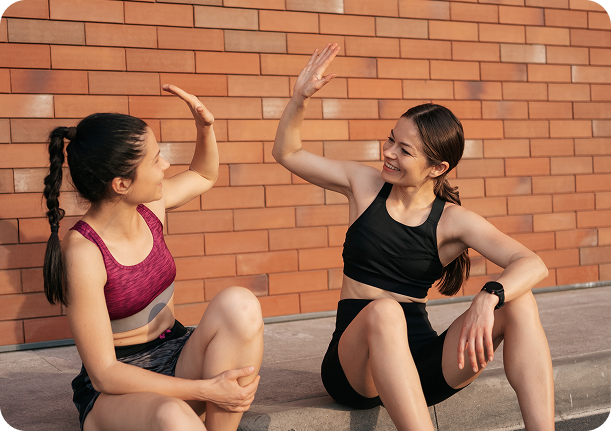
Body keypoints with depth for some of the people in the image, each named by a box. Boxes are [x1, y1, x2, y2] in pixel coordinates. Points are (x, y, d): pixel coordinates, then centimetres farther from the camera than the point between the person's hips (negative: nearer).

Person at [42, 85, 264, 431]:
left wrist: (205, 126, 2)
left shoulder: (150, 205, -2)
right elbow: (103, 375, -22)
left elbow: (204, 176, 23)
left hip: (176, 358, 7)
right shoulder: (83, 252, -22)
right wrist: (207, 390, -28)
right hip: (115, 390, -7)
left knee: (239, 304, -25)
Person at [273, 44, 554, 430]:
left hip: (420, 366, 1)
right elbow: (288, 153, 14)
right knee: (384, 312, -38)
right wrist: (301, 96, -2)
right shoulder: (365, 186, 5)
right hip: (356, 365, -1)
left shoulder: (452, 221, -1)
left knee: (520, 302, -21)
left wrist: (488, 297, -33)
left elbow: (533, 265, -13)